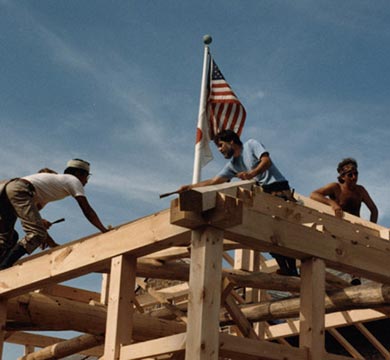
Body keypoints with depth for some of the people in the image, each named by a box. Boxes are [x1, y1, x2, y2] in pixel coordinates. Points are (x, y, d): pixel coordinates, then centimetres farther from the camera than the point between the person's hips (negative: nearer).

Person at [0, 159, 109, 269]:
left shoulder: (55, 179, 38)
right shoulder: (74, 180, 16)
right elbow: (87, 210, 10)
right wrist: (104, 230, 13)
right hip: (20, 189, -9)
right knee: (38, 234, -14)